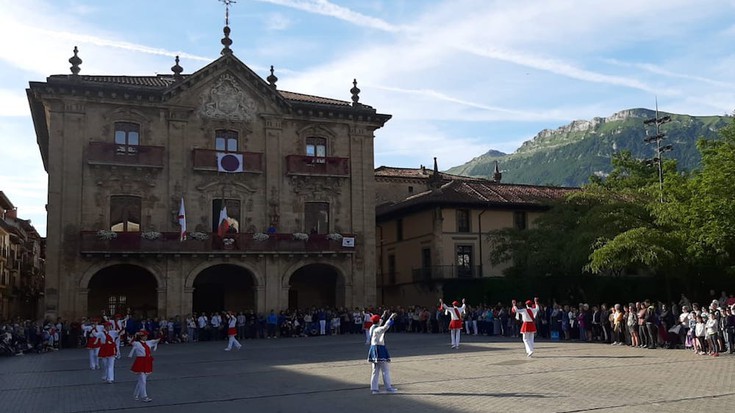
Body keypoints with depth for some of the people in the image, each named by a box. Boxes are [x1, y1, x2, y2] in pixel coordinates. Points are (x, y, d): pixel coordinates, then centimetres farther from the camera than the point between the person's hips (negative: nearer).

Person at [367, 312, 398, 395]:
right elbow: (385, 327, -38)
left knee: (375, 370, 11)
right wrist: (391, 318, -35)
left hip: (373, 349, 9)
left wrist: (383, 316, 35)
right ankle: (388, 387, 3)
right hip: (380, 349, -9)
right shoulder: (377, 329, -18)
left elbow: (379, 324, 28)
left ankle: (374, 388, 12)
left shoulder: (372, 328, 7)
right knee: (385, 370, 0)